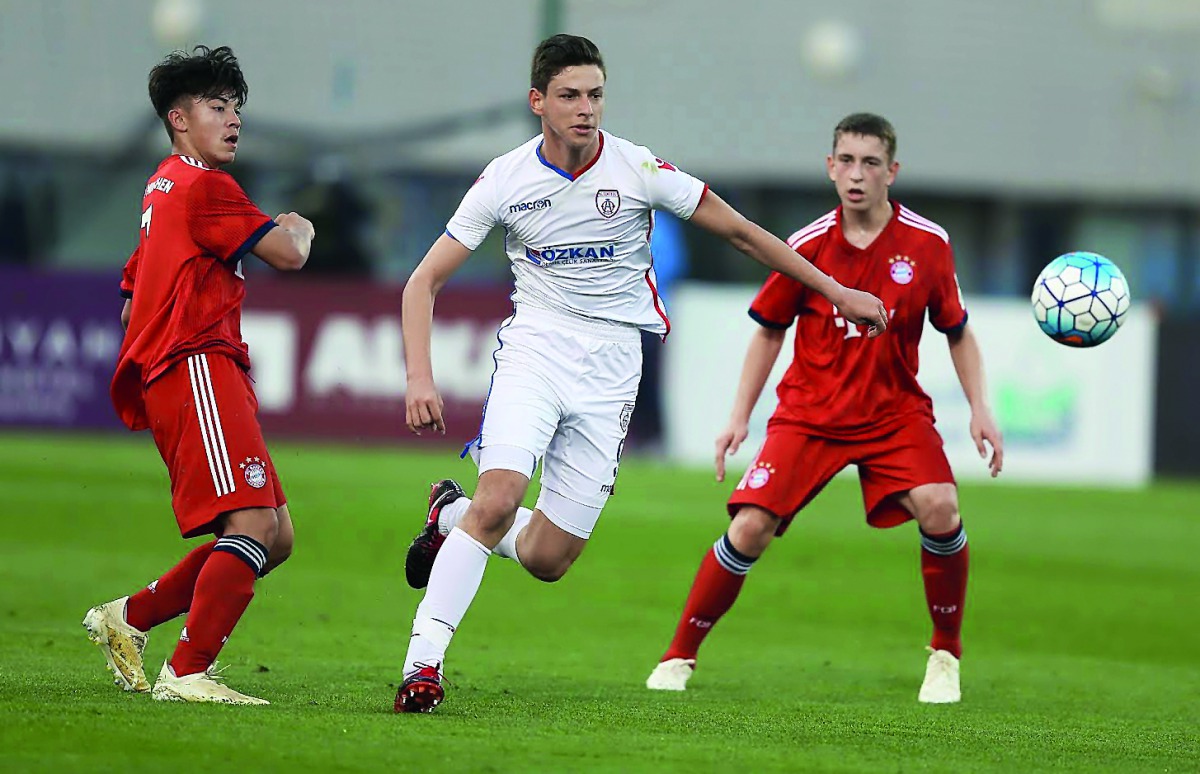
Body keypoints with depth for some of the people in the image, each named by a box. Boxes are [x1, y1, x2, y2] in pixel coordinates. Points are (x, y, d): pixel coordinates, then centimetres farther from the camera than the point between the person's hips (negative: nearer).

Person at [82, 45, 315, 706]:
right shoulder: (203, 186, -6)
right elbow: (288, 254, -9)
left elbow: (132, 303, 32)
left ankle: (129, 619, 12)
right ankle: (187, 673, -22)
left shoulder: (164, 185, 26)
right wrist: (298, 228, 13)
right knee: (254, 526, -20)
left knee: (274, 537, 7)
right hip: (196, 371, -11)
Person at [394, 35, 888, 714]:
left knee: (546, 559, -2)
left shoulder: (638, 169, -6)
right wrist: (420, 376, -15)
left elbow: (740, 231, 5)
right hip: (535, 347, -1)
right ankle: (423, 662, -21)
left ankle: (452, 516, 30)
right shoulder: (506, 180, -5)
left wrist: (837, 291, 7)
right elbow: (425, 281, -1)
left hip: (611, 369, 1)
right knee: (499, 499, -27)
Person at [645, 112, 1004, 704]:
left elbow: (958, 332, 6)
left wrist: (979, 409, -5)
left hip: (894, 411, 0)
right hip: (808, 413, 0)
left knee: (939, 508, -25)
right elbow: (769, 330, 7)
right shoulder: (809, 245, -6)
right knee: (749, 529, -14)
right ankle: (679, 656, 4)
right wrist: (739, 417, 2)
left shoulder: (927, 244, -7)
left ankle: (945, 654, -3)